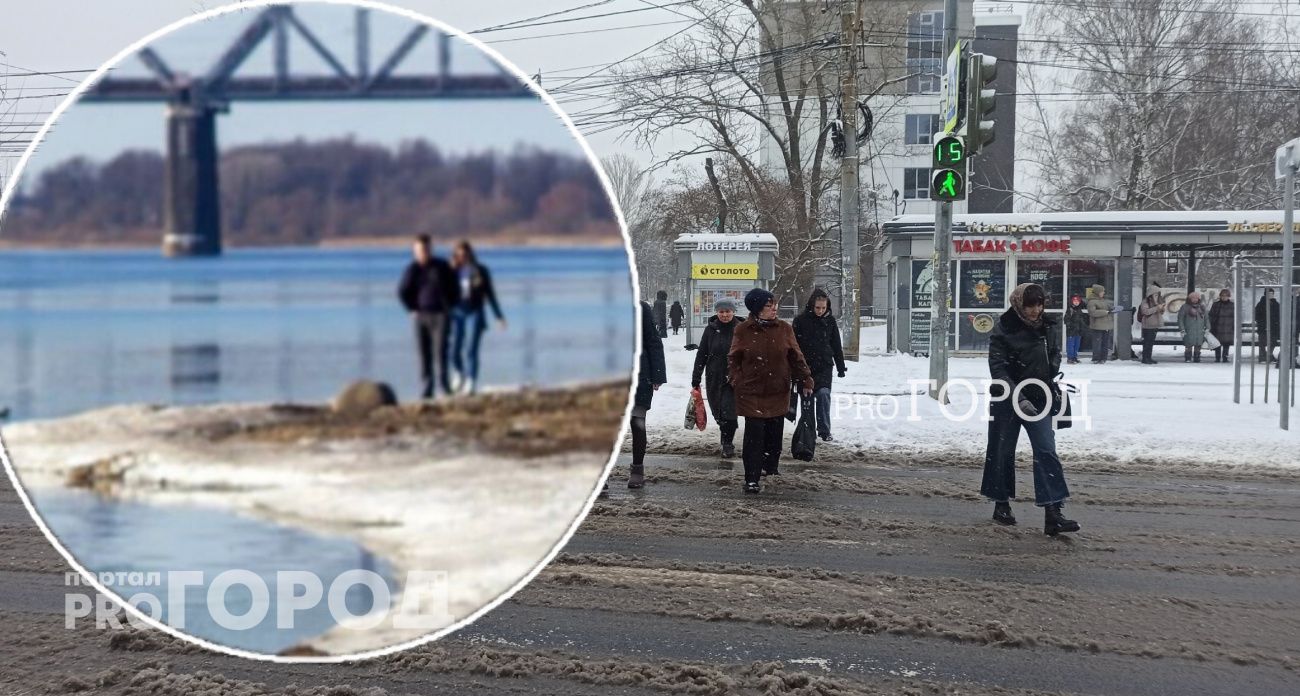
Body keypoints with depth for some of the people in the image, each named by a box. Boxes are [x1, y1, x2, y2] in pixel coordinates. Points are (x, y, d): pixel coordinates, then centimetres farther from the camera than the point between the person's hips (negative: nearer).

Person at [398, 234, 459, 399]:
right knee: (424, 353, 1)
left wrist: (450, 308, 2)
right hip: (420, 316, 2)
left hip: (439, 315, -2)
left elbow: (454, 289, 6)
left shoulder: (442, 267, -3)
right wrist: (412, 309, 3)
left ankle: (443, 383, -5)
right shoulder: (412, 269, 2)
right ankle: (426, 389, 3)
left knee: (440, 350, -11)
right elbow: (402, 291, 10)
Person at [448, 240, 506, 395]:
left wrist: (499, 316, 7)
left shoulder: (480, 271, 3)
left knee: (470, 349, -10)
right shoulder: (452, 271, 4)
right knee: (454, 350, 0)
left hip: (475, 314, -1)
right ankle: (460, 373, 29)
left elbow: (490, 294, 8)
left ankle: (471, 383, -9)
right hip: (456, 314, 2)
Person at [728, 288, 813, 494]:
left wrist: (805, 380, -1)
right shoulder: (743, 330, -4)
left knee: (774, 435, 10)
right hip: (751, 392, -3)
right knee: (754, 435, -7)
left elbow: (796, 357, 5)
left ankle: (771, 469, 30)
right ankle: (751, 479, -4)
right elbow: (733, 360, 5)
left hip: (778, 392, 3)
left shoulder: (784, 329, 2)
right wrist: (737, 381, -5)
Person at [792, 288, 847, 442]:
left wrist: (841, 368, 11)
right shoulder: (800, 320, -5)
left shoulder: (830, 320, 2)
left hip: (824, 367, 0)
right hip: (805, 366, 0)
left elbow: (837, 346, 10)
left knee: (823, 393, -17)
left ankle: (824, 430, -13)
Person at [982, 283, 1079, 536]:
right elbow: (997, 368, -15)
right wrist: (1019, 399, -23)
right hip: (1007, 399, -3)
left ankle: (1053, 514, -14)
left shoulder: (1049, 328, 2)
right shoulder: (1004, 329, -12)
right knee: (1002, 451, 8)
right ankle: (1001, 505, 27)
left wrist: (1051, 388, 10)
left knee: (1046, 451, -8)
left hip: (1039, 399, 3)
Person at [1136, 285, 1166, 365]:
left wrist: (1162, 308, 1)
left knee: (1151, 343, 10)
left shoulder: (1156, 302, 15)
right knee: (1147, 342, -7)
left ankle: (1149, 358, 15)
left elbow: (1161, 313, 24)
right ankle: (1145, 359, -4)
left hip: (1155, 325, 8)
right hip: (1148, 326, -8)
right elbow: (1146, 311, -24)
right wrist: (1157, 308, -25)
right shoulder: (1145, 302, -9)